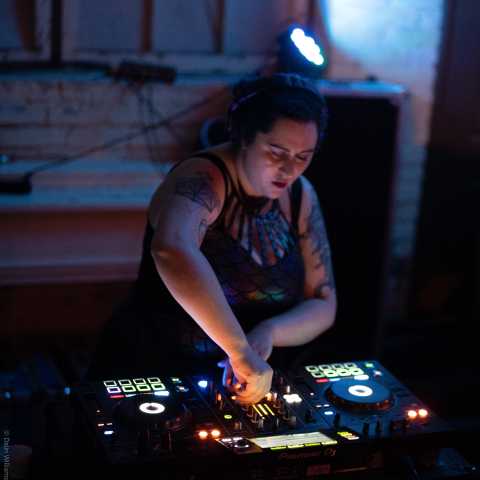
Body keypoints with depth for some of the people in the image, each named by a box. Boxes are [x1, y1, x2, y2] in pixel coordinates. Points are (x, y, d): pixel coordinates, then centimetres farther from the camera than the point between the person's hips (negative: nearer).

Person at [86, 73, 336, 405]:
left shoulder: (300, 196, 3)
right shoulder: (203, 180, -18)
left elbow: (323, 306, 3)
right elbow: (171, 250, -41)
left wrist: (268, 333, -18)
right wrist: (241, 351, -44)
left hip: (252, 387, 6)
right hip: (153, 375, -5)